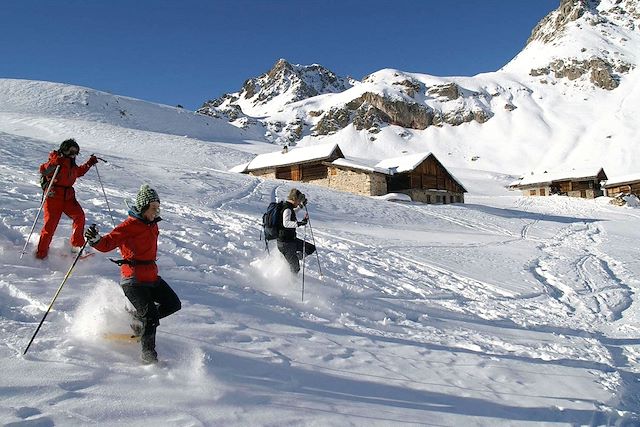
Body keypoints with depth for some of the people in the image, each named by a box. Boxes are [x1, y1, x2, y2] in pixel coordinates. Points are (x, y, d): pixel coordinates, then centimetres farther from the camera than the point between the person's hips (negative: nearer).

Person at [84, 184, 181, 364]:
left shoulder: (152, 225, 13)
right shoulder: (129, 225, -12)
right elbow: (108, 243, -22)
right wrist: (95, 240, -42)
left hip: (151, 276, 8)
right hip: (133, 279, -8)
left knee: (173, 304, 10)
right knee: (150, 315, -11)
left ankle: (138, 318, 24)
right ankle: (148, 354, 4)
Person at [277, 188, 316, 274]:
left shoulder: (289, 207, 8)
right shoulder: (287, 209, -20)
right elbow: (286, 223, -39)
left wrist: (301, 205, 38)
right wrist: (298, 223, -50)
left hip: (291, 240, 10)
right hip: (285, 243, -10)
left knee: (311, 248, 12)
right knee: (295, 268, -5)